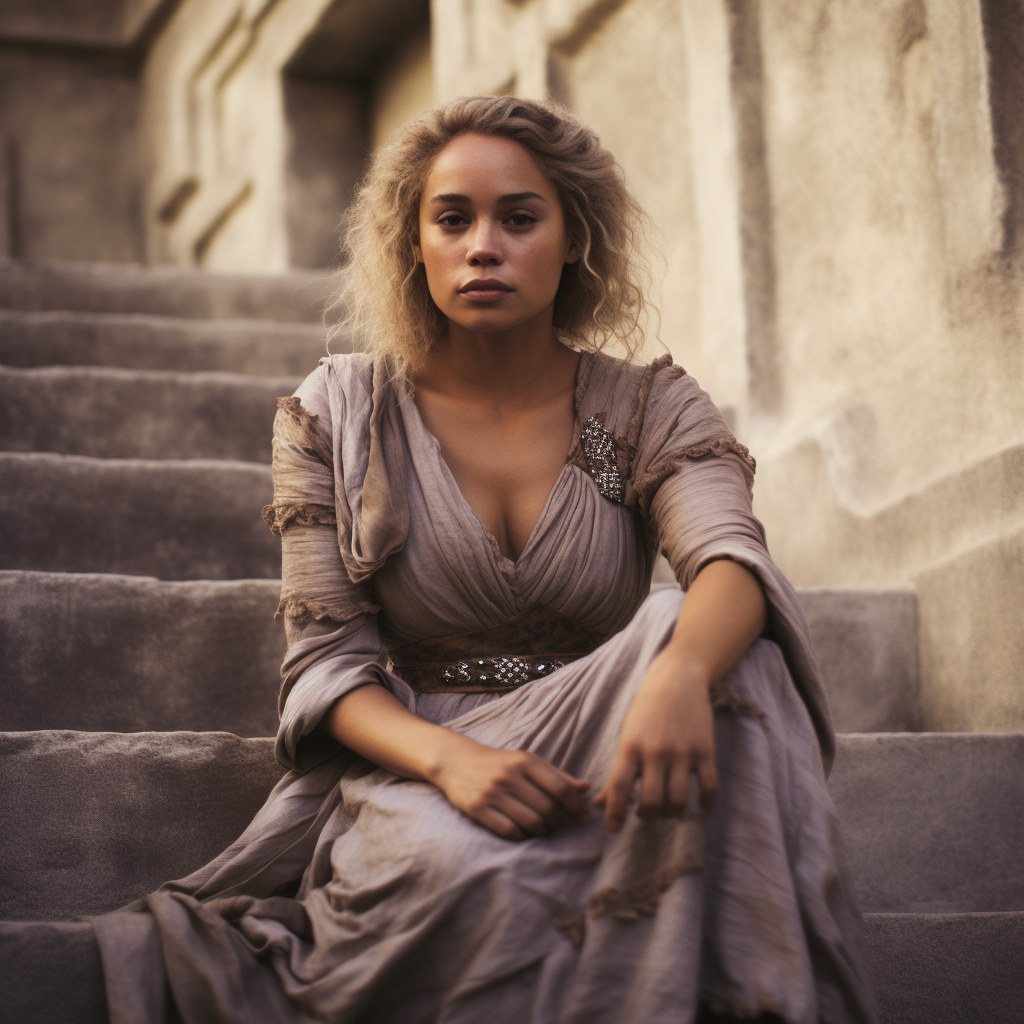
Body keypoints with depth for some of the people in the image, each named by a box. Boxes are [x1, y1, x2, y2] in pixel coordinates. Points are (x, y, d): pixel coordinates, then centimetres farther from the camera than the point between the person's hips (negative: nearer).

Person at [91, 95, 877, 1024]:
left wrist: (680, 671, -43)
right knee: (480, 873, -41)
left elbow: (733, 561, -16)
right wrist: (448, 758, -25)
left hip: (597, 766, 3)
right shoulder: (336, 416, 5)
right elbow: (326, 660, -1)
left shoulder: (650, 408, 5)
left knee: (710, 642, -31)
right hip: (412, 766, -3)